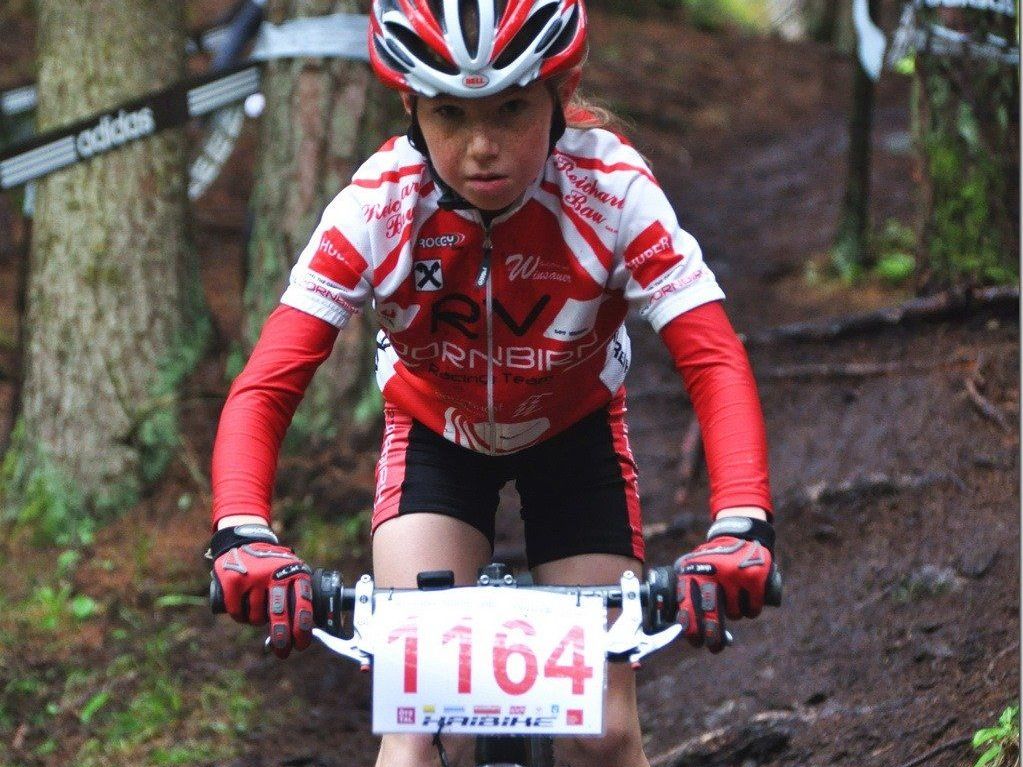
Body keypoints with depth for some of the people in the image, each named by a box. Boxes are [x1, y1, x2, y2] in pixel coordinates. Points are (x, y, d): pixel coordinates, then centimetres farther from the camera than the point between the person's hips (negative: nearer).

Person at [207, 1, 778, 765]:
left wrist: (740, 526, -54)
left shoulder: (613, 193, -31)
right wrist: (243, 533, -53)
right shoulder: (376, 209, -30)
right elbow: (265, 387, -35)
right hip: (436, 436, 0)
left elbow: (716, 364, -38)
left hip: (573, 434, 0)